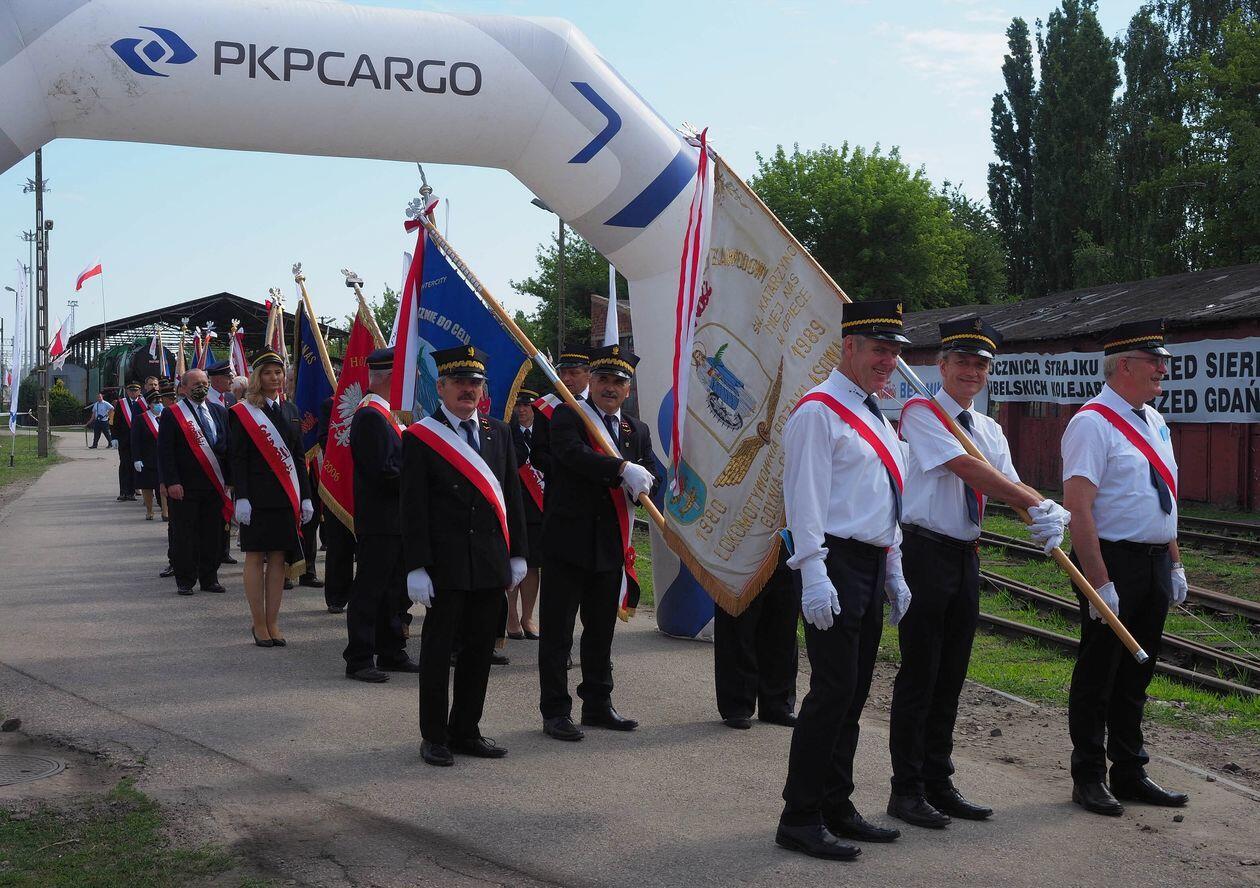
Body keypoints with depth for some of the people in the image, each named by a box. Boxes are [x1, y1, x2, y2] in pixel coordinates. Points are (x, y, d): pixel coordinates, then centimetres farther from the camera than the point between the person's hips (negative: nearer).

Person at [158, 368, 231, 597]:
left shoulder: (219, 412, 12)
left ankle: (209, 578, 18)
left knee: (212, 535, 8)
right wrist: (172, 482, -14)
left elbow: (229, 447, 14)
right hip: (184, 488, -4)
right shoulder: (171, 414, -2)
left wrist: (229, 479, 8)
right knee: (184, 535, 1)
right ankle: (185, 580, 10)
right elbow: (165, 451, -7)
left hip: (215, 486, 4)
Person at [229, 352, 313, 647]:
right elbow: (237, 458, -7)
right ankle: (259, 625, 7)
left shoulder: (290, 411, 13)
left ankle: (272, 623, 12)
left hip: (286, 497, 5)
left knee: (278, 559, 6)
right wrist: (241, 497, -16)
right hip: (257, 496, -5)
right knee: (256, 557, 1)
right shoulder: (242, 412, -2)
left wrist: (305, 497, 8)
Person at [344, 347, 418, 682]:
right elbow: (384, 471, -23)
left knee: (394, 591, 16)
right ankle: (359, 660, 3)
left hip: (394, 521, 10)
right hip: (379, 522, -10)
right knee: (370, 590, -4)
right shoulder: (371, 415, -17)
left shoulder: (382, 413, 16)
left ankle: (392, 653, 24)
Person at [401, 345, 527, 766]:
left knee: (480, 648, 11)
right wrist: (416, 567, -12)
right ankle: (434, 737, 13)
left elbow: (512, 496, 14)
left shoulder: (499, 433, 12)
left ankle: (466, 731, 23)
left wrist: (517, 554, 10)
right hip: (445, 565, -5)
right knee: (438, 648, 3)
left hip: (491, 564, 5)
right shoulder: (419, 438, -4)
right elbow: (413, 507, -8)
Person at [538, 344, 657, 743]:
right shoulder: (567, 416, -4)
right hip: (568, 541, -6)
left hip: (611, 545, 6)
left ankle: (598, 705, 27)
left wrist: (643, 481, -17)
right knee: (557, 631, 1)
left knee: (602, 630, 16)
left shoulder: (637, 430, 15)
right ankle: (555, 711, 9)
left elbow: (651, 474, 7)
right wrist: (623, 468, -34)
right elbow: (573, 452, -24)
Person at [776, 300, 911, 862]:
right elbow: (806, 497, -16)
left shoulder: (874, 415, 19)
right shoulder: (819, 410, -9)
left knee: (853, 694, 12)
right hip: (836, 565, -9)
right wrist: (814, 575, -22)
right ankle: (800, 819, -2)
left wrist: (893, 575, 20)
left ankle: (836, 807, 22)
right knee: (833, 691, -10)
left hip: (872, 568, 9)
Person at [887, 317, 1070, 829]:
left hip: (965, 557, 7)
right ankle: (907, 790, 6)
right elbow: (966, 468, -18)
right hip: (925, 553, -7)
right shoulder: (921, 413, -7)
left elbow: (1010, 481, 2)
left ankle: (939, 783, 23)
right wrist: (1038, 503, -21)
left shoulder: (990, 430, 16)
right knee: (918, 677, -3)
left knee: (951, 677, 13)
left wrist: (1049, 514, -20)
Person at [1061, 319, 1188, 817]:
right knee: (1099, 673, 2)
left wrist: (1175, 565, 16)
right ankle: (1089, 779, 14)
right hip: (1114, 562, -8)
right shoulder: (1093, 423, -14)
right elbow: (1078, 507, -20)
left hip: (1156, 565, 8)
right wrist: (1099, 582, -23)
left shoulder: (1154, 422, 14)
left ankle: (1130, 774, 27)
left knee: (1136, 673, 16)